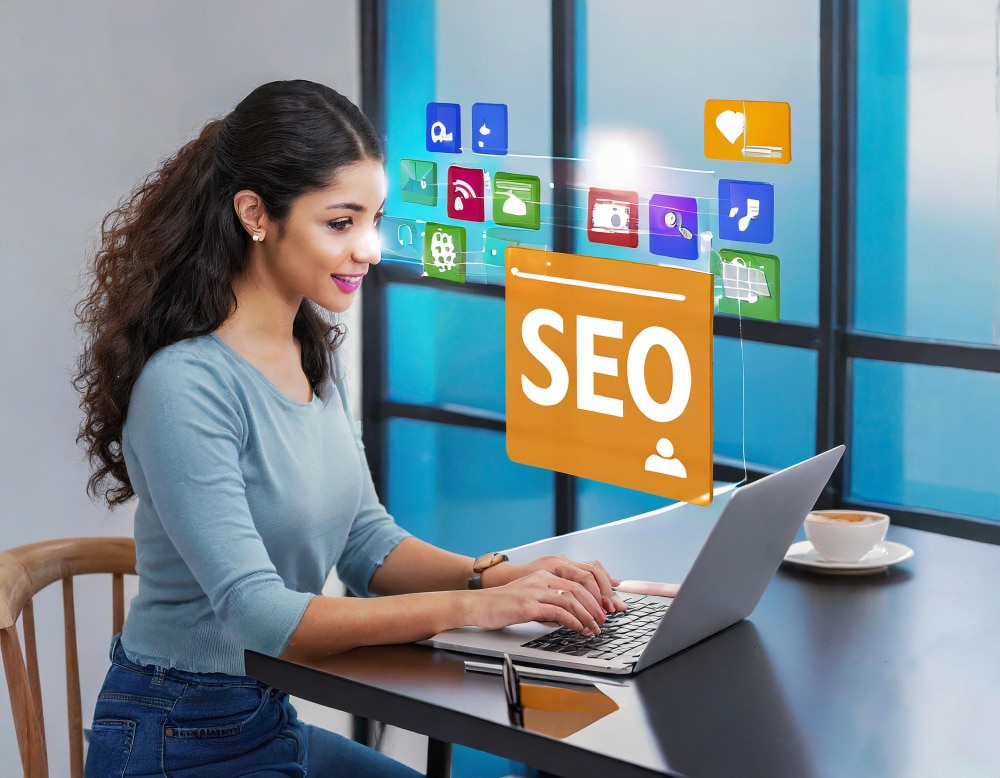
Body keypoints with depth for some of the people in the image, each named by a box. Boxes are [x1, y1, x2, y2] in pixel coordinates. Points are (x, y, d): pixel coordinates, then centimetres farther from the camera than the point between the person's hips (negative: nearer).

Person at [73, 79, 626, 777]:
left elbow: (367, 543, 6)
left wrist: (499, 575, -11)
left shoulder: (315, 352, 4)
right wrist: (471, 608, -32)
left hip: (270, 718, 8)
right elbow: (257, 614, -28)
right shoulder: (187, 385, -23)